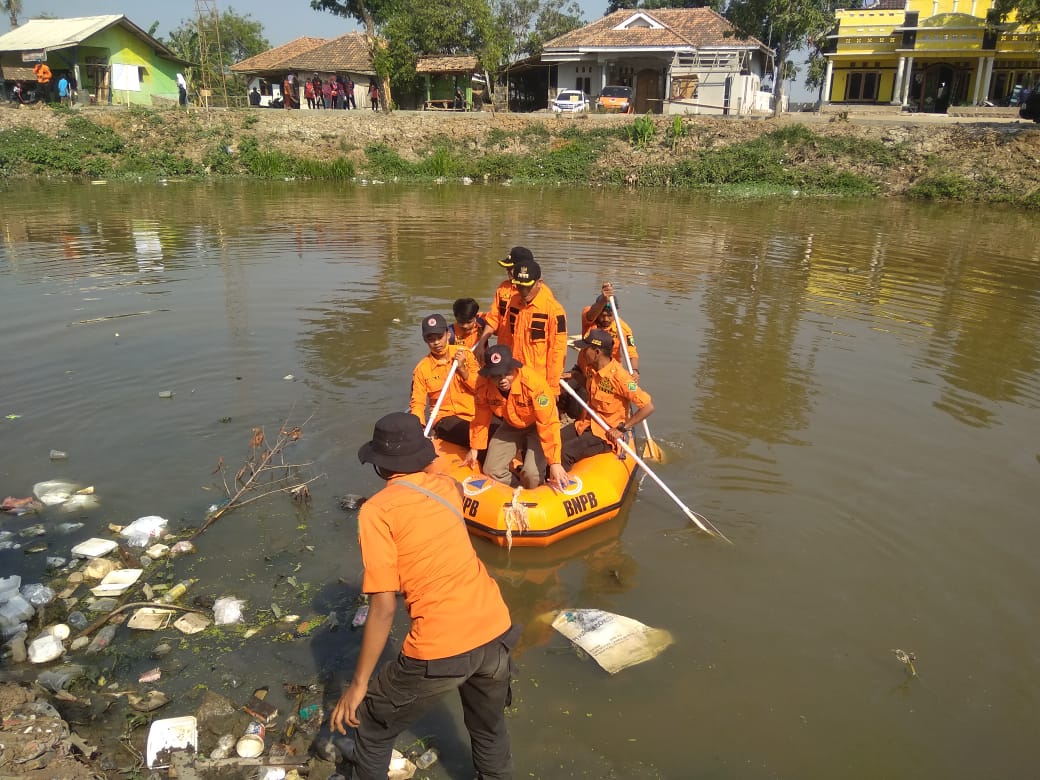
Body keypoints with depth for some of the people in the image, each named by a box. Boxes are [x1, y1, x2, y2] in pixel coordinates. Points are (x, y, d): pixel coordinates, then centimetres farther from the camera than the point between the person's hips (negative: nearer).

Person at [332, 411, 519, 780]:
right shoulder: (446, 485, 9)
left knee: (372, 727, 22)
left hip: (442, 648, -6)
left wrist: (358, 683, -2)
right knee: (490, 729, 31)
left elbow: (384, 607, -11)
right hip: (496, 629, 6)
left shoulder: (378, 510, -7)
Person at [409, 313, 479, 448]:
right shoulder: (422, 368, 1)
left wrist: (462, 369, -12)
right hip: (445, 418, -3)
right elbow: (417, 403, 1)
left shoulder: (464, 353, 4)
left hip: (474, 413, 3)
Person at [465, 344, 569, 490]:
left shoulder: (533, 381, -36)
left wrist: (554, 462, -35)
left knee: (532, 476, -21)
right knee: (491, 469, -8)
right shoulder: (483, 384, -22)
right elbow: (481, 418, -3)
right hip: (511, 426, 4)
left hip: (537, 427, -4)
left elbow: (549, 423, -33)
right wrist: (474, 448, 7)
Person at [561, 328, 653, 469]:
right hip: (586, 424, 8)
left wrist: (622, 428, -21)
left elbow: (648, 406, -24)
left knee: (563, 454, -23)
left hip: (606, 434, -7)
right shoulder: (591, 369, 1)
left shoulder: (619, 377, -23)